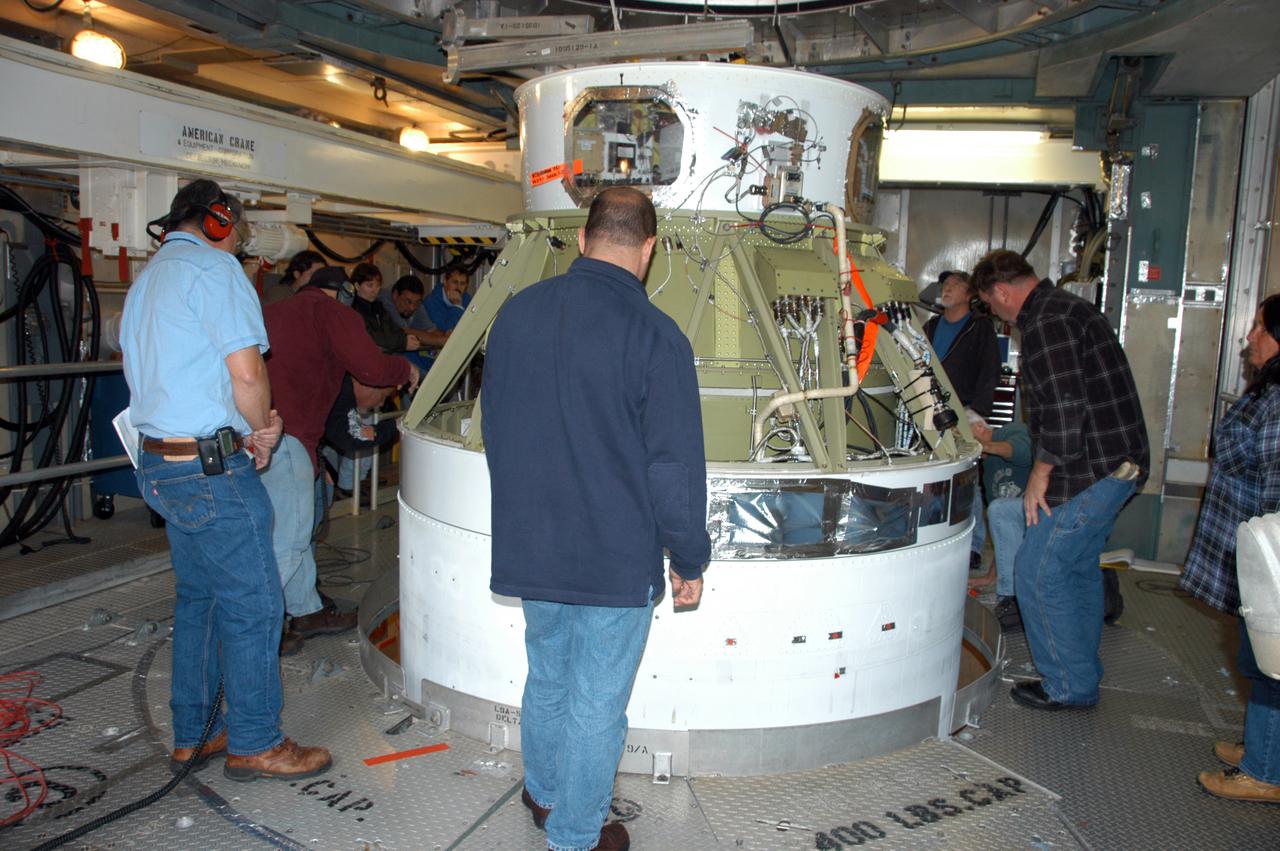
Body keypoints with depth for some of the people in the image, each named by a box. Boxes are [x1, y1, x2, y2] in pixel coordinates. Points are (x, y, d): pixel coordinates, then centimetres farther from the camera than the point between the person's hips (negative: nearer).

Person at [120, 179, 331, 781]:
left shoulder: (145, 280, 19)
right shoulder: (212, 265, -10)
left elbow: (162, 376, 19)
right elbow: (247, 371, -20)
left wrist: (250, 428, 9)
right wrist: (262, 435, -2)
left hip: (160, 462, 10)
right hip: (213, 468, -10)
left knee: (198, 597, 18)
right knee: (252, 603, 0)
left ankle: (192, 735, 28)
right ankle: (253, 743, 12)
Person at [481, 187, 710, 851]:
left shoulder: (515, 313, -1)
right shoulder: (655, 336, -18)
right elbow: (675, 468, -16)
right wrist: (690, 561, -2)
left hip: (530, 548, 6)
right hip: (618, 559, -5)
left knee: (546, 678, 26)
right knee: (597, 704, 12)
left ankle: (543, 792, 47)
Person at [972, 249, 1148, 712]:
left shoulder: (1046, 323, -17)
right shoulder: (1071, 307, 16)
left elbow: (1065, 410, -25)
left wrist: (1041, 473, -14)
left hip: (1089, 470, -11)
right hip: (1121, 462, 11)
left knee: (1038, 574, -2)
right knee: (1080, 568, 20)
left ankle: (1069, 687, 9)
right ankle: (1083, 676, 33)